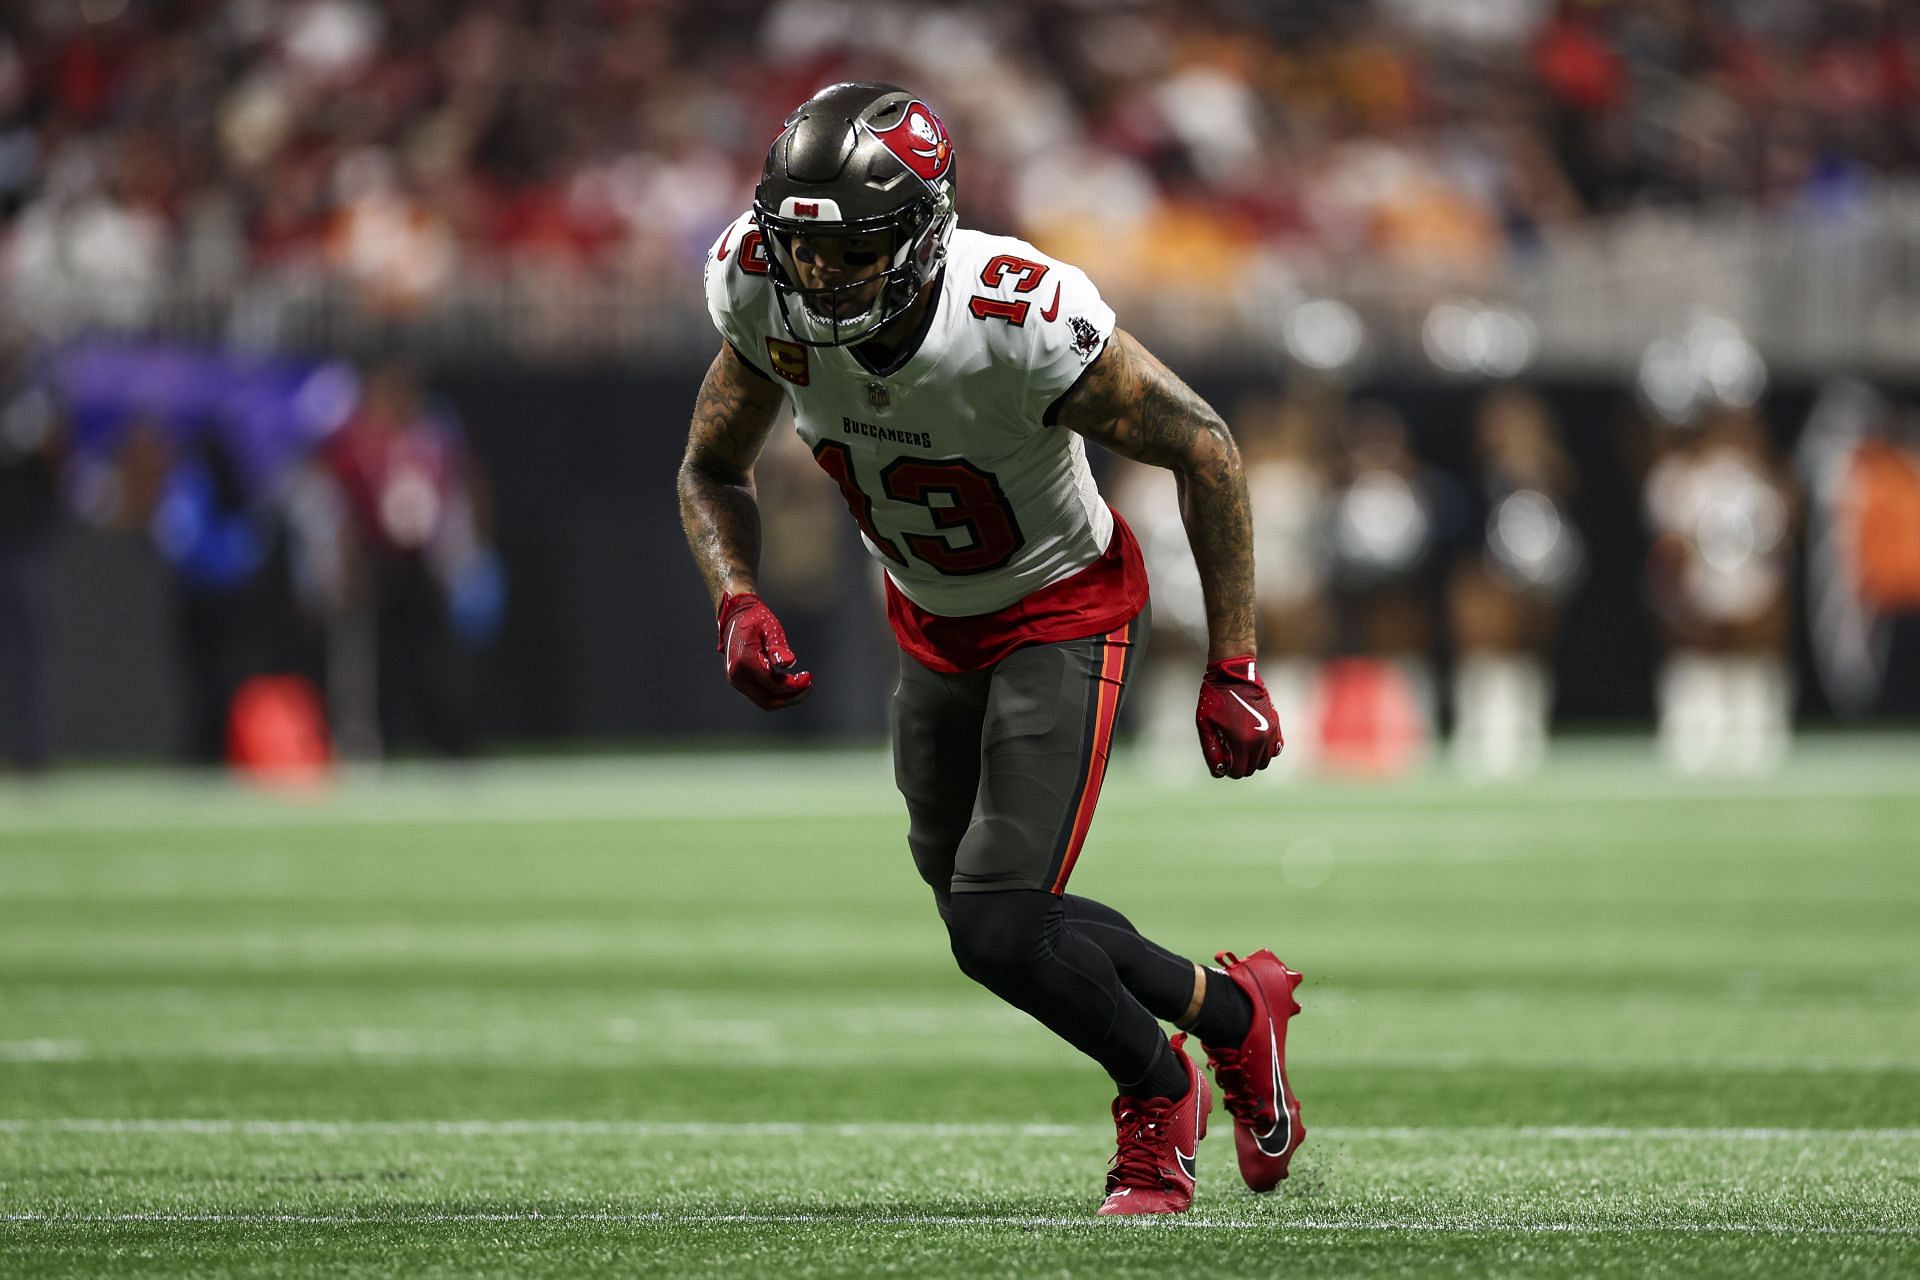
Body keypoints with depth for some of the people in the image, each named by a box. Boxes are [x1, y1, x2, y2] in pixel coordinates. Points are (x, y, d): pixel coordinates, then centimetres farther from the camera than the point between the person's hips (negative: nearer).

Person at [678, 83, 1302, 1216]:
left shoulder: (1021, 322, -36)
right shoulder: (763, 294, -21)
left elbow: (1203, 449, -22)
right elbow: (714, 472, -2)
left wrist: (1233, 673, -20)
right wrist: (740, 603, -22)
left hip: (1065, 615, -6)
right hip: (933, 626, 6)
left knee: (1000, 931, -16)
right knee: (983, 918, 15)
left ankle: (1158, 1098, 14)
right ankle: (1232, 1010, 39)